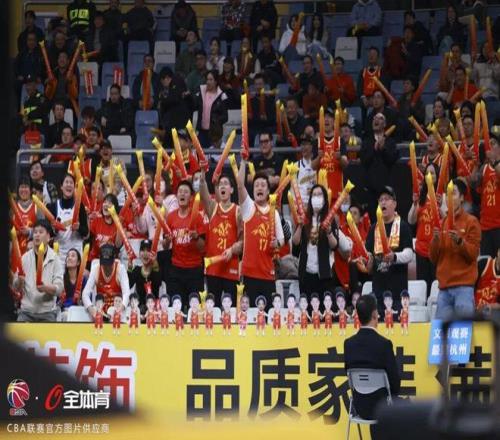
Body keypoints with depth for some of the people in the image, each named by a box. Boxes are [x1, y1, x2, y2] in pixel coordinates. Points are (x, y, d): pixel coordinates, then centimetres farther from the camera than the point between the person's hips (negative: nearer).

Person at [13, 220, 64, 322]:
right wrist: (20, 280, -20)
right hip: (27, 311, 2)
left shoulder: (55, 259, -3)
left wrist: (45, 288, -28)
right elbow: (16, 287, 4)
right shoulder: (25, 258, 4)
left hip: (47, 313, -2)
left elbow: (59, 288, -8)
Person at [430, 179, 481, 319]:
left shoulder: (471, 222, 2)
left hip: (463, 286, -5)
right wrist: (435, 240, -3)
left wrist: (459, 241, -20)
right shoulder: (442, 224, 16)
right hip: (444, 287, 5)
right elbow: (433, 259, 14)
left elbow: (473, 254, -4)